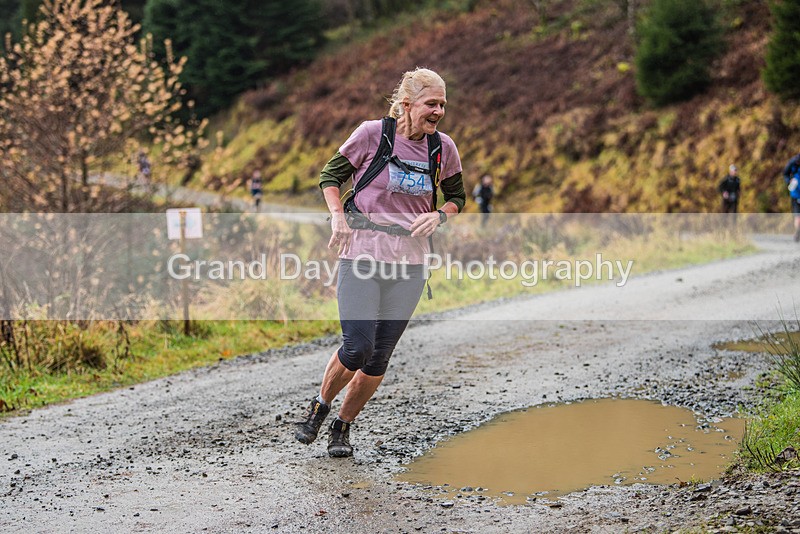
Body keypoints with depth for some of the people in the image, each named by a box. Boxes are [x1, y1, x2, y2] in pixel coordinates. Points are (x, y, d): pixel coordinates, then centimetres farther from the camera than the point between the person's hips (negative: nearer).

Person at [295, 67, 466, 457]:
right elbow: (330, 175, 6)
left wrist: (440, 216, -2)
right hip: (361, 255, -3)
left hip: (409, 264, 3)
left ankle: (343, 426, 23)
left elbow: (457, 196, 19)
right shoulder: (373, 134, -6)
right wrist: (338, 216, -9)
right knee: (357, 347, -14)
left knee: (379, 358, 3)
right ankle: (319, 408, 15)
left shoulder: (443, 148, 4)